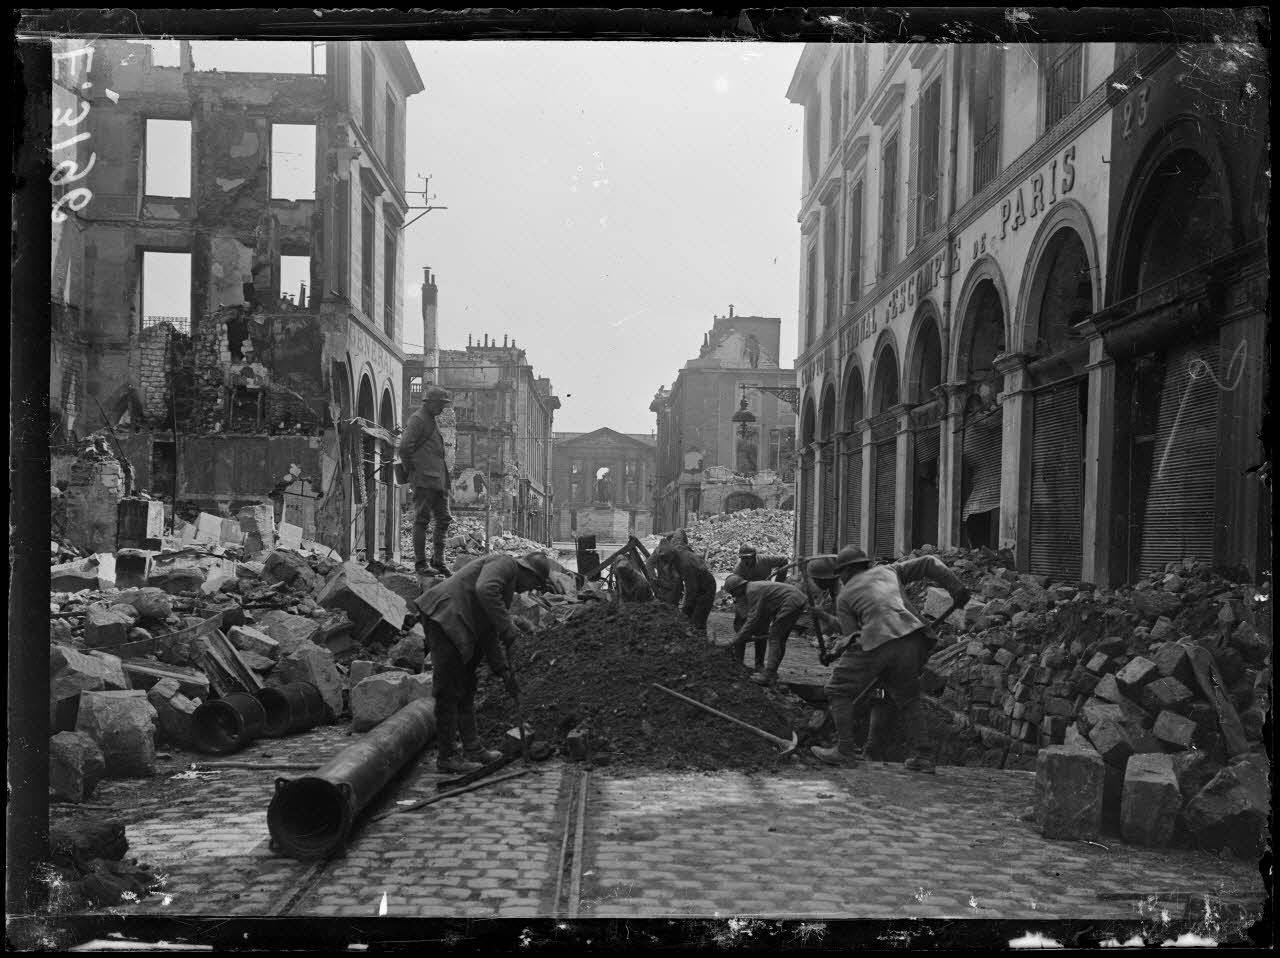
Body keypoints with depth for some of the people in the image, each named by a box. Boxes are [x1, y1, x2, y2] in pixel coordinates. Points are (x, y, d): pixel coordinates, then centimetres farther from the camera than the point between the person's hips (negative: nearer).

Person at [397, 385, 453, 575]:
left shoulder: (431, 421, 22)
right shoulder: (417, 420, -8)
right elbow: (404, 446, -18)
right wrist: (411, 469, -11)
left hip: (439, 480, 9)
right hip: (424, 480, -9)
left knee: (443, 519, 9)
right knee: (422, 520, -5)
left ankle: (438, 560, 18)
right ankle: (420, 563, -1)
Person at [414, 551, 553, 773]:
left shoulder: (506, 588, 24)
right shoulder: (504, 564, -4)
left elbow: (489, 635, 24)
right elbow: (484, 590, -26)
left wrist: (504, 671, 17)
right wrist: (508, 627, -22)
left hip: (456, 628, 11)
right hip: (445, 619, -11)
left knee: (466, 690, 17)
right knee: (449, 692, -5)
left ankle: (472, 748, 26)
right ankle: (447, 756, 2)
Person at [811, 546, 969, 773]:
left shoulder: (844, 596, 20)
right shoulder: (889, 570, 30)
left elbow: (851, 634, 13)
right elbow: (929, 563, 25)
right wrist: (956, 588, 21)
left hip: (876, 640, -4)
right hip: (913, 639, 4)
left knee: (840, 690, 10)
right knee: (908, 698, 21)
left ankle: (845, 751, 7)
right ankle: (922, 756, 14)